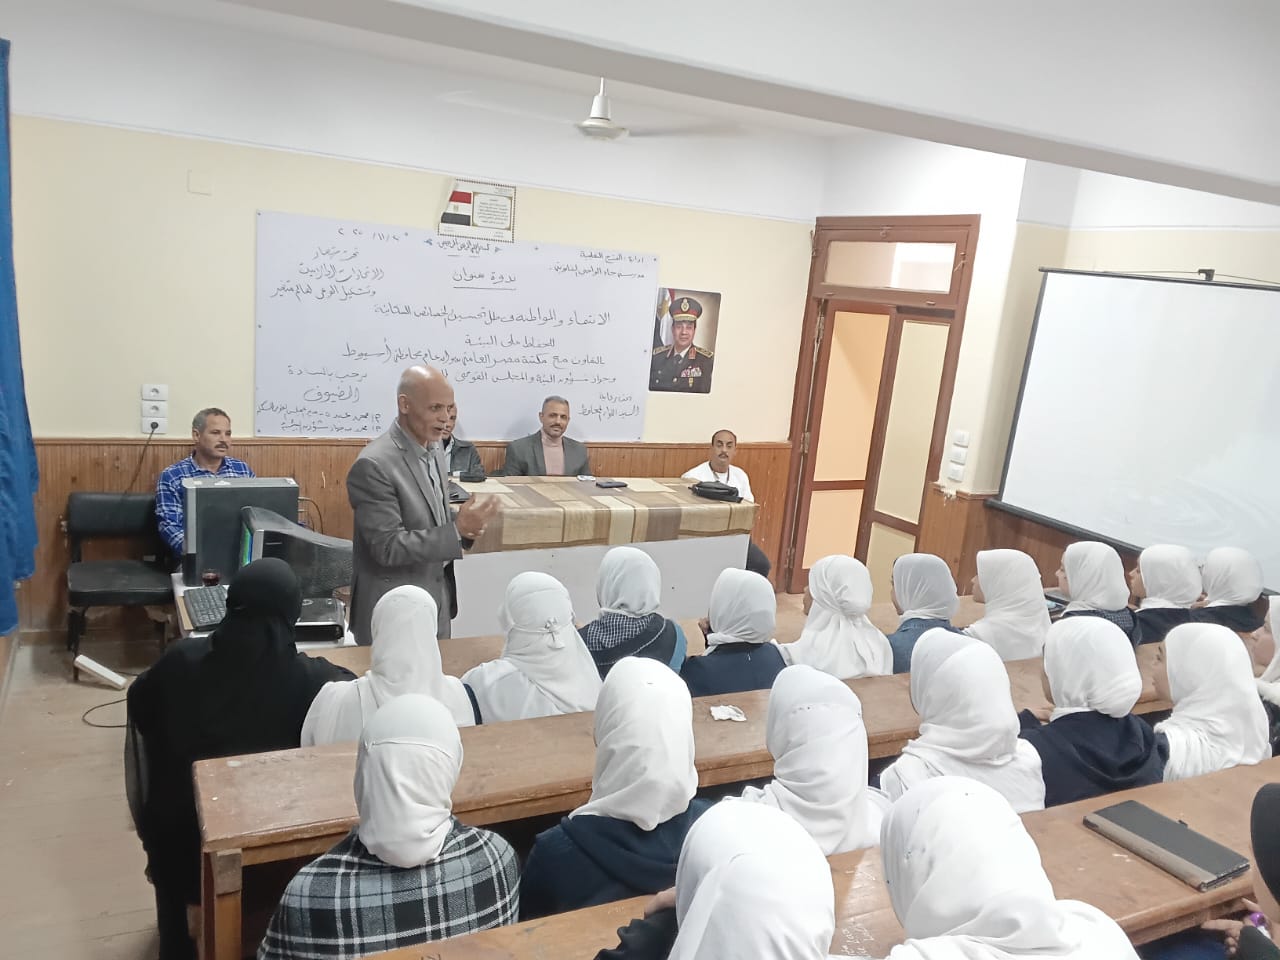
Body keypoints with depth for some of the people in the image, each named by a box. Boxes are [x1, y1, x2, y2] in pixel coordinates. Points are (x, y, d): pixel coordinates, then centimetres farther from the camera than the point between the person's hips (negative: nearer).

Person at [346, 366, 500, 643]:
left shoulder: (433, 450, 4)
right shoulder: (373, 465, -23)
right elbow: (388, 548, -24)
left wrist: (464, 522, -5)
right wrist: (457, 530, -27)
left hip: (438, 600, 8)